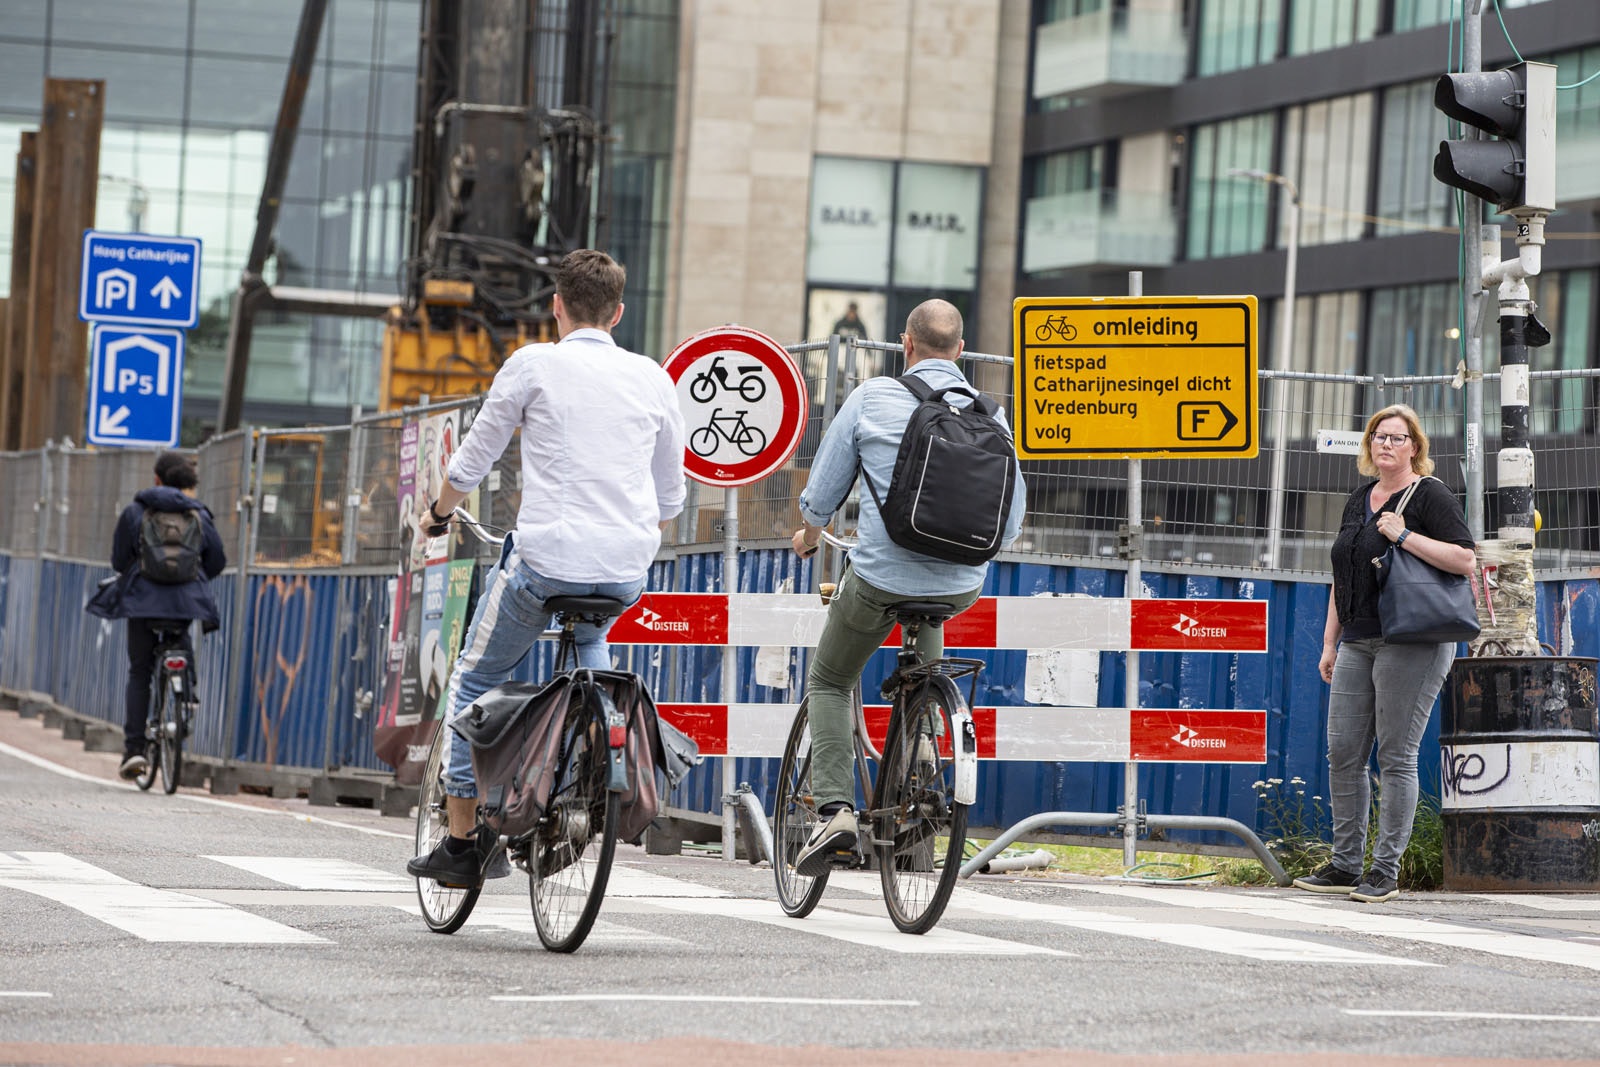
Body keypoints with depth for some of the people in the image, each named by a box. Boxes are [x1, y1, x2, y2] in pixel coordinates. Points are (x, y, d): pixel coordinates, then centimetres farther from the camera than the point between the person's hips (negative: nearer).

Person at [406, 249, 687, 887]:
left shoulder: (535, 364, 0)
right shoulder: (653, 378, 11)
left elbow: (470, 464, 7)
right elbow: (670, 500, 19)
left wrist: (440, 512, 27)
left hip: (546, 560, -4)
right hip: (628, 571, 4)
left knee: (475, 681, 15)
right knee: (591, 635, 38)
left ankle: (462, 842, 13)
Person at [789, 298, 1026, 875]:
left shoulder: (872, 398, -4)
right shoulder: (989, 414, 2)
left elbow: (821, 495, 3)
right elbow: (1010, 523, 9)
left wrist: (808, 537, 24)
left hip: (879, 579, -3)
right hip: (960, 588, 3)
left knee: (828, 681, 19)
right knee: (927, 619, 39)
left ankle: (835, 807, -1)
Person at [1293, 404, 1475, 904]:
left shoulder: (1429, 495, -4)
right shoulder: (1359, 500, 18)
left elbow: (1464, 560, -15)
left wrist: (1405, 535, -18)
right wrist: (1330, 642, 19)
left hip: (1411, 642, -7)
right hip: (1358, 644, 7)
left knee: (1396, 755, -6)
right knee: (1343, 752, 4)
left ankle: (1386, 870, -1)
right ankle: (1345, 865, 11)